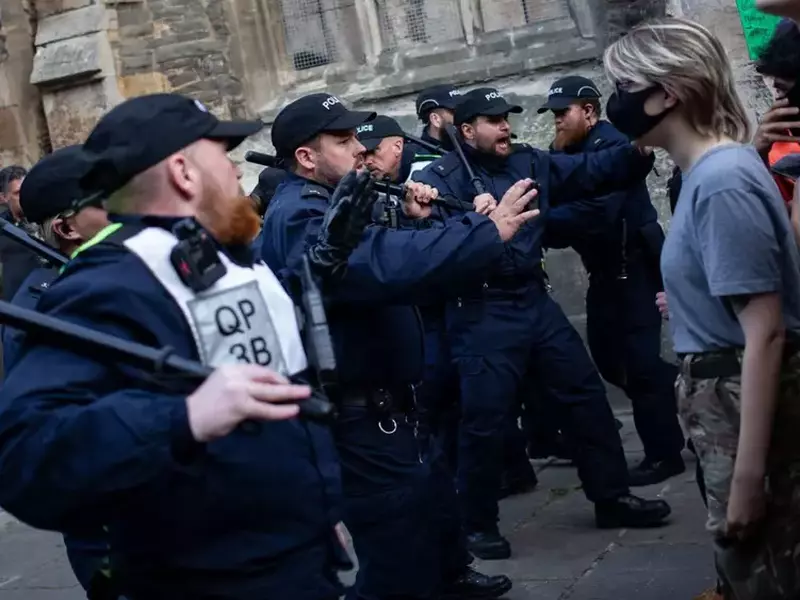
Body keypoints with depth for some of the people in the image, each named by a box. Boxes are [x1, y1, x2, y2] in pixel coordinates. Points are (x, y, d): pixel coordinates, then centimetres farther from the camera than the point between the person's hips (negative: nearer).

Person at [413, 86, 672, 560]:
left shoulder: (529, 162, 10)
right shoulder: (440, 177, -7)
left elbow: (593, 171, 7)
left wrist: (637, 148, -10)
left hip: (536, 300, 6)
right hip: (482, 313, -6)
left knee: (587, 394, 12)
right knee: (485, 420, -2)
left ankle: (613, 497, 27)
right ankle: (479, 525, 16)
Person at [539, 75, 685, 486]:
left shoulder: (610, 146, -17)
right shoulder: (572, 152, 11)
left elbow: (594, 212, -29)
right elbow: (555, 197, 4)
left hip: (634, 265, -9)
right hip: (606, 268, 9)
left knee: (638, 359, -7)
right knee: (608, 356, 13)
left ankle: (663, 453, 3)